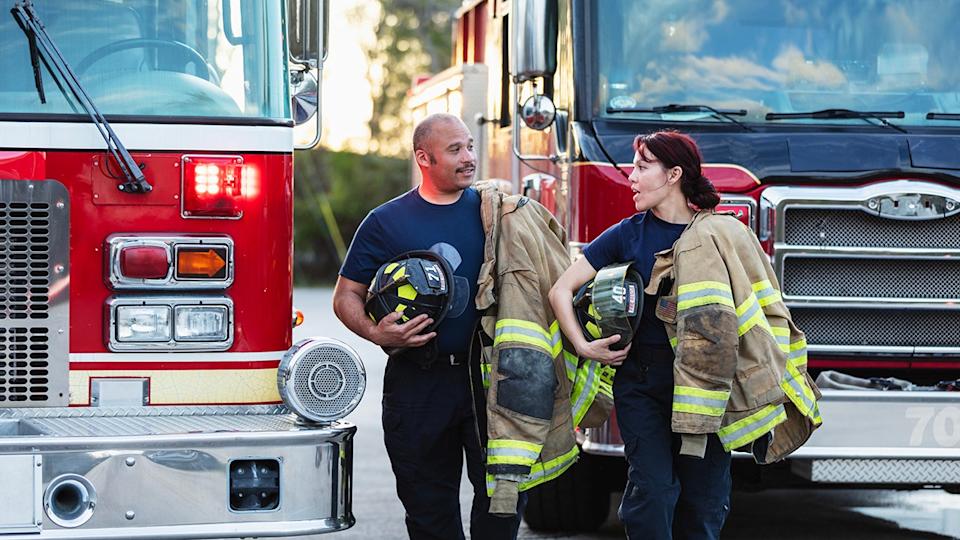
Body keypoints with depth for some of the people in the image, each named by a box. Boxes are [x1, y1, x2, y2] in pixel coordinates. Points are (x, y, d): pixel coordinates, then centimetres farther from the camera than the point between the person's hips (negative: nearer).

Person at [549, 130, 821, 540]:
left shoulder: (724, 237, 2)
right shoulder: (626, 235, 5)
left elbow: (763, 311, 5)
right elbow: (561, 290, 6)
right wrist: (583, 347, -6)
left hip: (704, 387, 0)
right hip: (641, 385, 0)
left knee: (705, 501, 1)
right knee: (651, 493, -12)